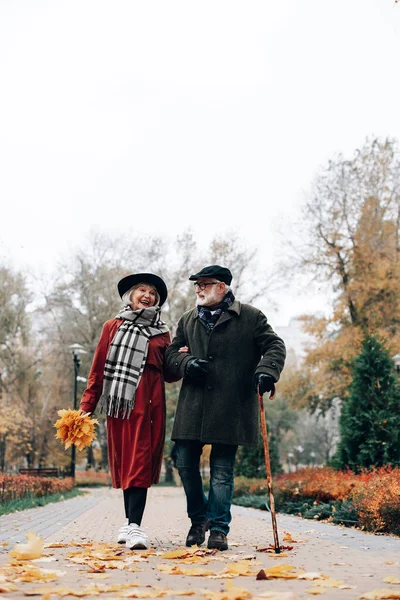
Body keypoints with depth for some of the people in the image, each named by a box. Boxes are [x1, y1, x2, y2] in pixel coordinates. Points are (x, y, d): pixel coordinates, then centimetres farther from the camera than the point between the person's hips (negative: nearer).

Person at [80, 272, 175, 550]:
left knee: (139, 463, -8)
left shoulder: (161, 333, 12)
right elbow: (98, 369, 9)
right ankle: (130, 522, 20)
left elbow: (168, 373, 13)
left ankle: (135, 526, -12)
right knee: (123, 462, 7)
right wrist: (86, 406, 3)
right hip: (118, 404, 1)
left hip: (148, 404, -1)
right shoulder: (113, 327, 11)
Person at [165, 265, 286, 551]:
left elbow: (275, 346, 2)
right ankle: (199, 518, 25)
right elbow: (172, 353, 17)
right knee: (185, 462, 4)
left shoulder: (251, 317, 4)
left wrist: (267, 370, -16)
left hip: (231, 408, -4)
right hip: (193, 406, 4)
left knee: (222, 468, 1)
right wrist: (186, 363, -5)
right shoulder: (187, 320, 17)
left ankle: (219, 529, 9)